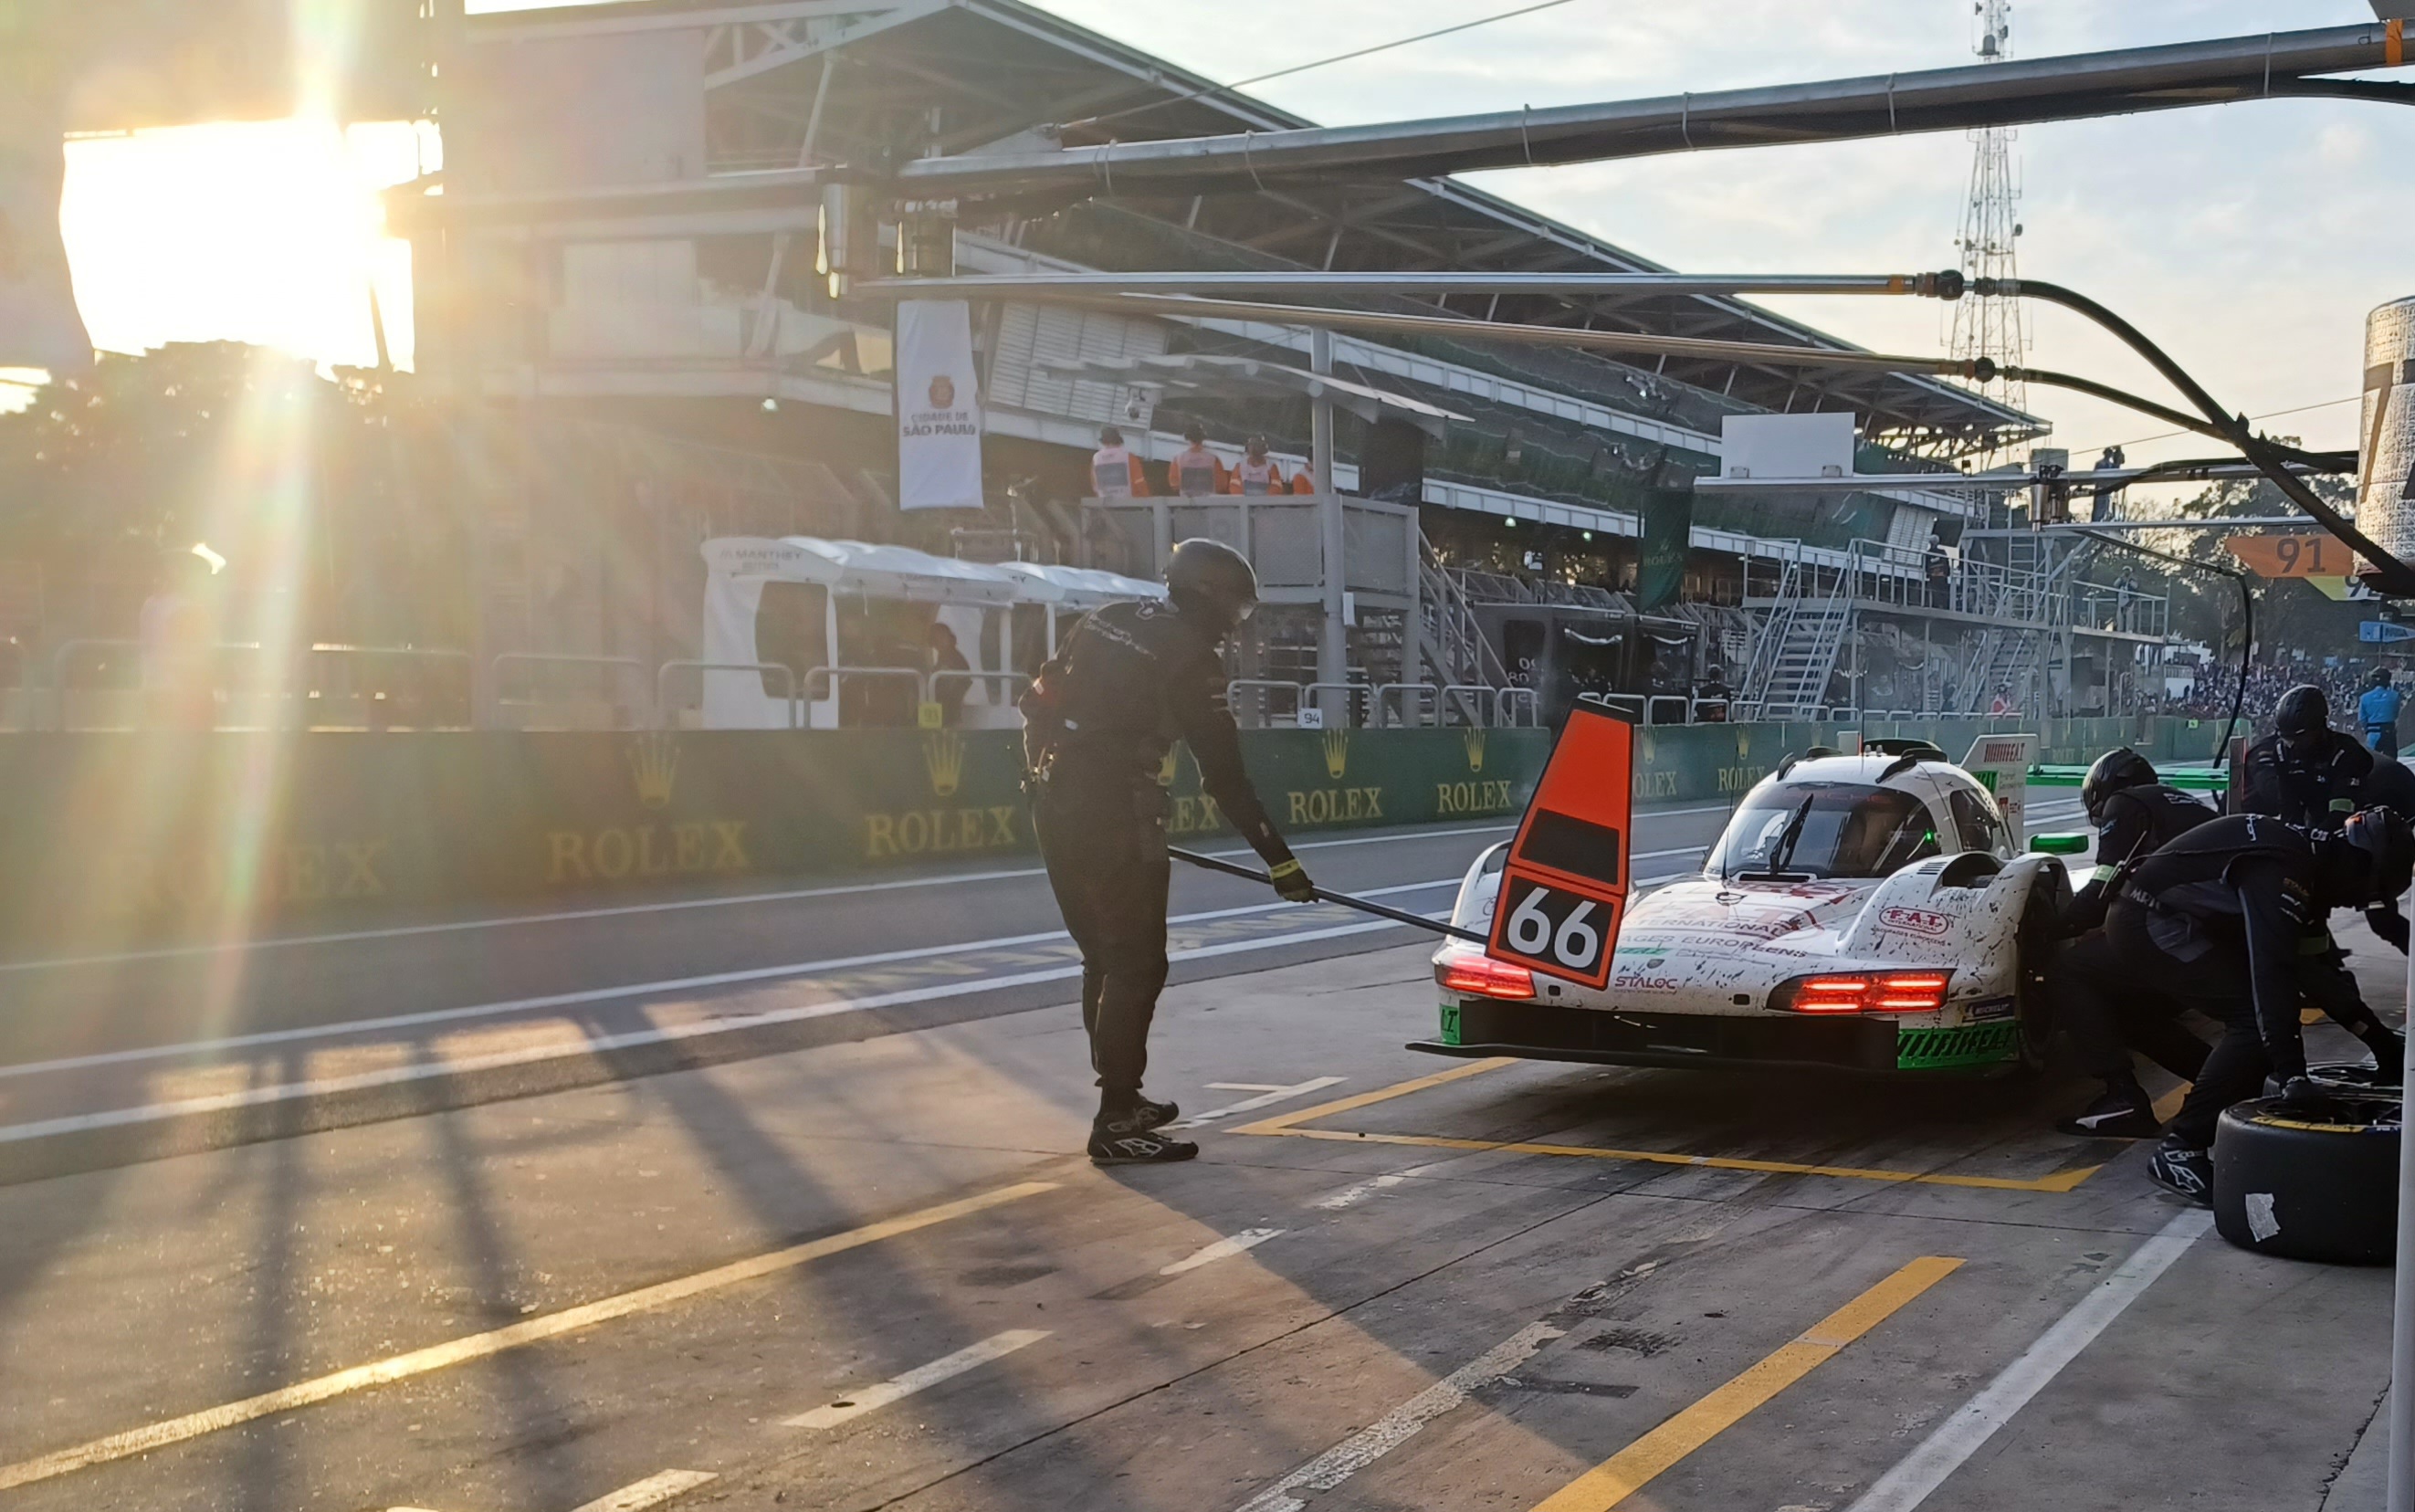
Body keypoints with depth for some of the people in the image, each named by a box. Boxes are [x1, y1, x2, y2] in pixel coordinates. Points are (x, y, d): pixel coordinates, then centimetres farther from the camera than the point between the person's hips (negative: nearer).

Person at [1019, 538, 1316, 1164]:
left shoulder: (1106, 621, 12)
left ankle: (1120, 1096, 29)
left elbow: (1039, 705, 14)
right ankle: (1117, 1123, -2)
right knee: (1137, 966, -2)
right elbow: (1224, 776, -9)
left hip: (1055, 804, 8)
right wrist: (1280, 860, -5)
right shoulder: (1191, 657, -8)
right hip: (1113, 814, -8)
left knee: (1104, 958, 18)